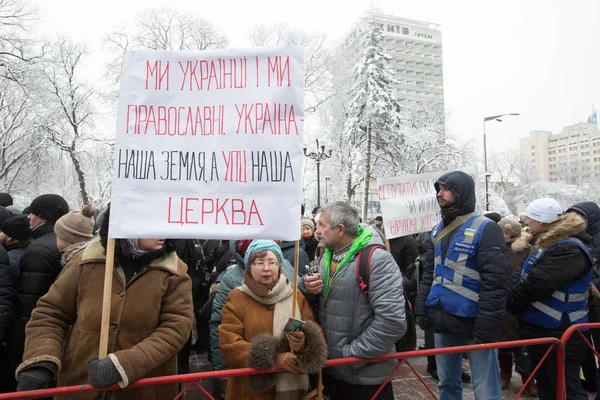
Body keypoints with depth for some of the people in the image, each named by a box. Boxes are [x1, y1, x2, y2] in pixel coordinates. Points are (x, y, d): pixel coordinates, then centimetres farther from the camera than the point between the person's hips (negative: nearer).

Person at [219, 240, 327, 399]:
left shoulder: (296, 295, 3)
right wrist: (274, 358, -20)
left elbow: (315, 333, 1)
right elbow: (229, 345, -11)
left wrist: (304, 343, -22)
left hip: (293, 385, 2)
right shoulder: (237, 298, -4)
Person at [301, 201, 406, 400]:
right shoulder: (326, 255, 5)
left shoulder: (377, 260, -20)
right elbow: (318, 299, 16)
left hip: (366, 375, -6)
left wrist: (351, 352, -18)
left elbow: (392, 321, -25)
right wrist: (306, 287, -7)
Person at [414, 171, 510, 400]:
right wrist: (421, 309, 8)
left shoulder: (485, 229, -11)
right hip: (442, 323, 7)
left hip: (473, 324, -6)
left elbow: (496, 283, -16)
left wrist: (486, 328, -19)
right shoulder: (438, 230, 11)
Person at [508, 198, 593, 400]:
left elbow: (537, 285, -28)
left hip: (559, 336, -10)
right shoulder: (546, 242, 10)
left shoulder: (569, 249, -22)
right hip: (538, 329, 10)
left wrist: (509, 300, -14)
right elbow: (524, 275, 15)